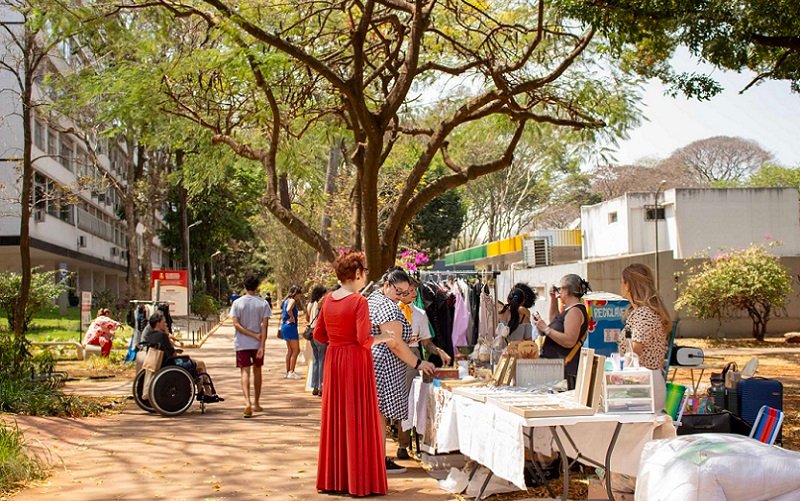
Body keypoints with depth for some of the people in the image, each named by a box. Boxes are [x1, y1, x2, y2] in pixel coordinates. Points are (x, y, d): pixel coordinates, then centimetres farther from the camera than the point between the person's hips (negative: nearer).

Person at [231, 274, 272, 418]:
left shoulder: (237, 303, -3)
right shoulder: (263, 303, -3)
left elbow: (236, 324, -10)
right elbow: (264, 326, -10)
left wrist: (254, 335, -10)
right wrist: (262, 346, -11)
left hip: (241, 344, -1)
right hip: (257, 344, 1)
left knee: (244, 372, -5)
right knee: (257, 371, 15)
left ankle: (248, 403, -24)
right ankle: (256, 403, 24)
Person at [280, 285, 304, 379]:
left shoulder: (287, 300, 15)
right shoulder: (292, 300, -13)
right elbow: (288, 309, -32)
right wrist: (292, 318, -17)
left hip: (285, 326, 10)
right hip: (290, 326, -10)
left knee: (290, 350, 15)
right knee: (296, 350, -7)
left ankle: (288, 372, 19)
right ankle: (291, 372, -8)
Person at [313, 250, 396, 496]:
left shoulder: (329, 299, 5)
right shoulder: (359, 301, -15)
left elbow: (318, 334, 11)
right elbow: (364, 339, -20)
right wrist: (383, 338, -3)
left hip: (333, 361, 7)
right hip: (356, 363, -7)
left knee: (335, 419, 13)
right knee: (358, 420, 1)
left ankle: (333, 478, 21)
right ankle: (360, 481, 6)